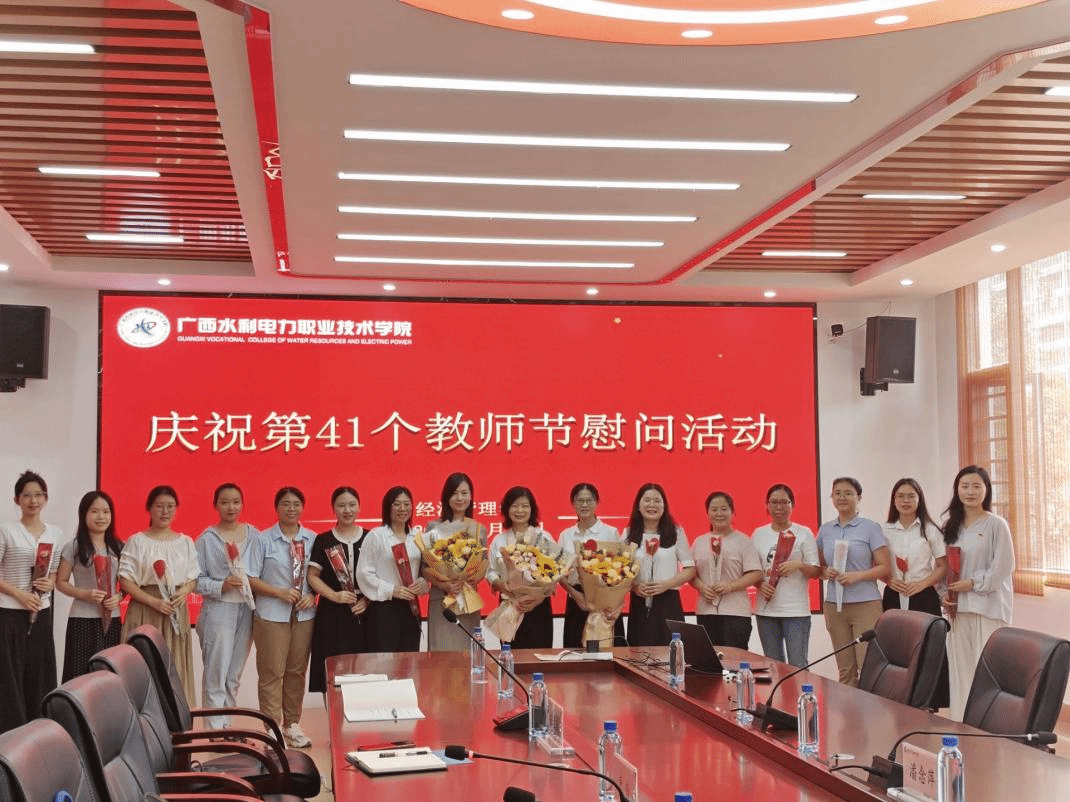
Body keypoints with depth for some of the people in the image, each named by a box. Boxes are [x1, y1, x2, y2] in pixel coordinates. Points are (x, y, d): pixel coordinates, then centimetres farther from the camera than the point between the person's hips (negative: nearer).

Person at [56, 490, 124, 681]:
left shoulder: (118, 547, 11)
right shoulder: (73, 547, 0)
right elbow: (61, 582, 0)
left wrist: (119, 597, -6)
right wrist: (85, 594, -15)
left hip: (112, 620, 3)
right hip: (83, 620, -3)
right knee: (82, 672, -7)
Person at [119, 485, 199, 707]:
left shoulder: (185, 542, 11)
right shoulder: (137, 542, 0)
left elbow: (194, 578, 13)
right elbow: (126, 581, -5)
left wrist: (184, 591, -9)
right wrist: (153, 601, -15)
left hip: (176, 612, 3)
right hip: (144, 612, -3)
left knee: (174, 669, 4)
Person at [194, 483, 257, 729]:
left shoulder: (253, 535, 9)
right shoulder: (207, 539, -1)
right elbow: (197, 580, -4)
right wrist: (222, 586, -17)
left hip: (247, 609, 4)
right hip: (218, 610, -4)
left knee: (234, 676, 12)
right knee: (216, 675, -6)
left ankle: (226, 726, 20)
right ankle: (216, 730, -3)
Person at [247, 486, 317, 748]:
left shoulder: (312, 539, 6)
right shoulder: (263, 540, -2)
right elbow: (251, 579, -5)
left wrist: (312, 595, -8)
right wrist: (280, 592, -15)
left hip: (304, 615, 3)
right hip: (272, 615, -3)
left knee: (297, 670, 10)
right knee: (272, 672, -2)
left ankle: (292, 724, 22)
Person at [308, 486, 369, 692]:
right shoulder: (323, 540, 6)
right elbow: (312, 576, 1)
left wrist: (367, 599, -8)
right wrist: (335, 596, -12)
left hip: (364, 613, 1)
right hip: (332, 615, -1)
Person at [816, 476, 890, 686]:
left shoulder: (871, 528, -1)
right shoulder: (825, 530, 12)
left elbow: (884, 567, -3)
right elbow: (819, 565, 19)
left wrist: (857, 576, -17)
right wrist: (826, 572, -4)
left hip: (865, 604, -4)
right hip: (834, 604, 4)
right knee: (845, 671, 6)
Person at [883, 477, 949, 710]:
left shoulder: (930, 530, 2)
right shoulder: (885, 531, 9)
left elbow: (943, 566, 1)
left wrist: (922, 584, -12)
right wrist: (889, 580, -7)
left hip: (923, 598, -2)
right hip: (894, 598, 2)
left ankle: (929, 706, -2)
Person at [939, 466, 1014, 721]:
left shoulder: (996, 524, -4)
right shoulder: (952, 525, 13)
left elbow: (1004, 566, -8)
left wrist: (973, 583, -12)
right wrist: (946, 594, 2)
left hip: (988, 605, -5)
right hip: (958, 606, 5)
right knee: (960, 669, 7)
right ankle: (960, 725, 12)